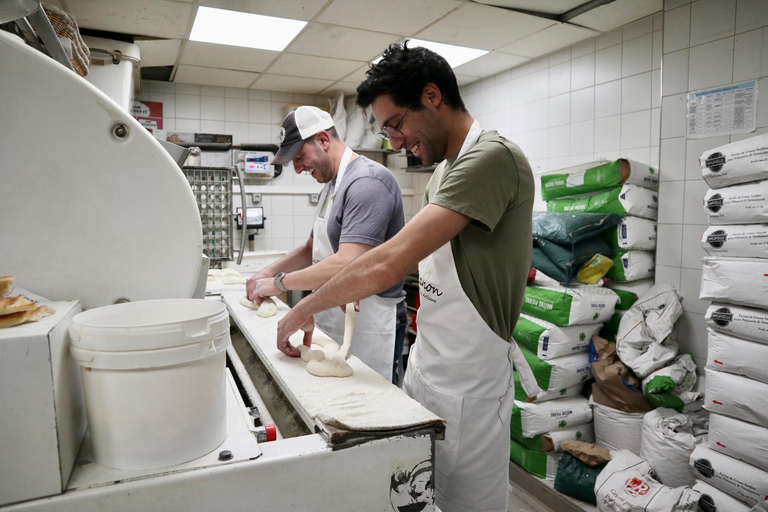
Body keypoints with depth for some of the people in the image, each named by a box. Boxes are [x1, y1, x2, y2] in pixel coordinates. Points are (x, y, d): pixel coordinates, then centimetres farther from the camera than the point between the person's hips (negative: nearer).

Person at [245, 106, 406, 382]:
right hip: (334, 326, 9)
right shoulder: (332, 185, 15)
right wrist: (270, 271, 7)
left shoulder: (367, 182, -18)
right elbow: (312, 249, 23)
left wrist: (278, 283, -16)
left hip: (368, 328, -9)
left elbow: (346, 265, -27)